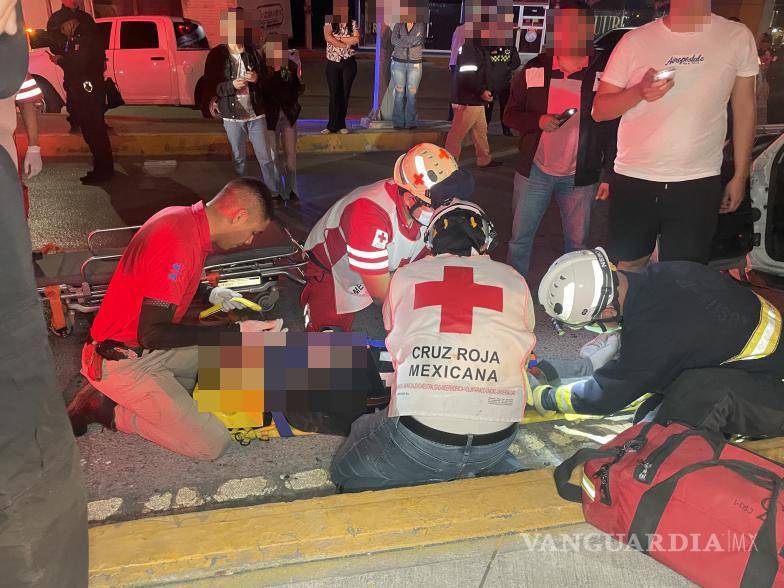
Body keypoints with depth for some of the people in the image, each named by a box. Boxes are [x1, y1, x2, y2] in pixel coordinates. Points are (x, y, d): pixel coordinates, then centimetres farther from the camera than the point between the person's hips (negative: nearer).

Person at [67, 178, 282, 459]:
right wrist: (235, 331, -25)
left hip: (147, 347, 10)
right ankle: (110, 410, 0)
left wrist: (209, 294, 5)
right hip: (121, 361, -9)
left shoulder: (183, 217, 2)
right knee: (212, 444, -13)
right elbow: (152, 333, -27)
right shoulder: (179, 243, -28)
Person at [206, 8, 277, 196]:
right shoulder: (216, 55, -3)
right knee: (239, 158, 11)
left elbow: (268, 79, 5)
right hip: (232, 117, -1)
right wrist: (232, 85, -20)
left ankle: (272, 193, 11)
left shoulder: (254, 52, 2)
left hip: (256, 114, 1)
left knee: (265, 157, 2)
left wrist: (257, 79, -17)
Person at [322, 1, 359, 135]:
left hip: (349, 63, 1)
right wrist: (346, 44, -14)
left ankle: (340, 125, 11)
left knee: (345, 94, 4)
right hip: (333, 63, -1)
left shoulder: (353, 23, 4)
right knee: (334, 94, -2)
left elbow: (356, 40, -11)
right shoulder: (329, 23, 1)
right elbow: (328, 37, -17)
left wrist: (337, 38, -11)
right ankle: (333, 125, 3)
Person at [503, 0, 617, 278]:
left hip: (581, 177, 0)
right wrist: (538, 121, -16)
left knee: (577, 243, 9)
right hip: (534, 171, 1)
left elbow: (614, 127, 0)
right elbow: (511, 114, 5)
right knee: (520, 238, 7)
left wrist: (608, 174, -4)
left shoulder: (605, 71, -3)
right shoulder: (535, 69, 1)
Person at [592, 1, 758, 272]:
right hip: (632, 181, 0)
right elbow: (600, 110, 1)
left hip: (698, 184, 0)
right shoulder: (636, 40, 0)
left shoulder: (738, 37, 2)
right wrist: (639, 92, -19)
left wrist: (740, 175, 8)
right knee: (628, 268, 11)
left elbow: (744, 108, 9)